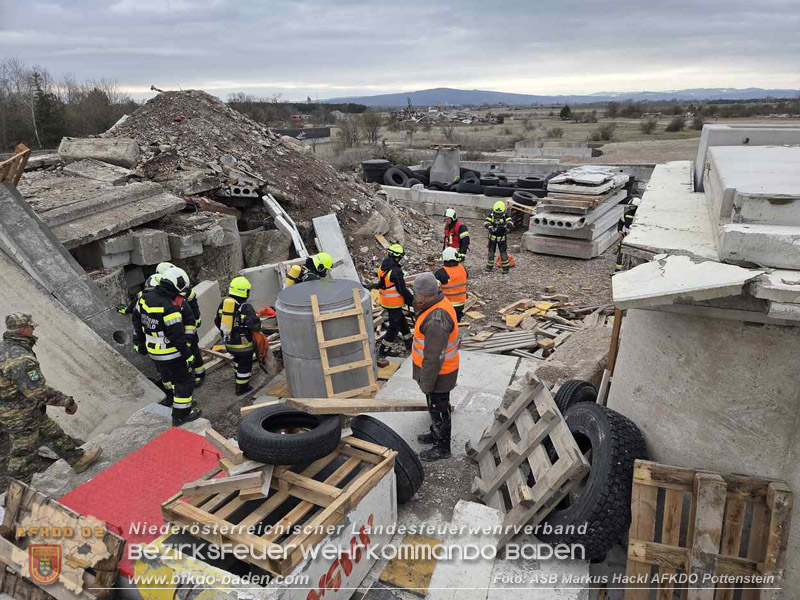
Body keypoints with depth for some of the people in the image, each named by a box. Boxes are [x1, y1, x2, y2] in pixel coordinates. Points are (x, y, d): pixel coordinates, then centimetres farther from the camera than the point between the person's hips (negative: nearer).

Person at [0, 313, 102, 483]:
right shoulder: (20, 359, -32)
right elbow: (40, 392, -31)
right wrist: (68, 402, -20)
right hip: (22, 419, -10)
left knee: (53, 434, 23)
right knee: (24, 457, 8)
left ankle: (78, 459, 39)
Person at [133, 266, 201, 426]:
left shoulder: (145, 298, -3)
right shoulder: (171, 308, -29)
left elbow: (137, 319, 10)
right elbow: (177, 335, -27)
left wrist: (140, 342, 23)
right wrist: (187, 355, -18)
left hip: (152, 350, 8)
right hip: (169, 353, -8)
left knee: (167, 375, 32)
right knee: (184, 381, 7)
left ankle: (171, 395, 56)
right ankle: (180, 415, 15)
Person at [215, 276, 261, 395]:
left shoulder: (223, 303, -3)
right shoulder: (246, 307, -23)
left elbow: (217, 322, 8)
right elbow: (254, 325, -26)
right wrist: (258, 321, -4)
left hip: (228, 343, 7)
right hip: (243, 344, -6)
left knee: (237, 358, 32)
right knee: (245, 364, 13)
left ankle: (240, 375, 52)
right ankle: (241, 387, 25)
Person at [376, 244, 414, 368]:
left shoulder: (382, 267, 2)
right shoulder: (396, 271, -26)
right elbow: (402, 290, -21)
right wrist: (412, 301, -6)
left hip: (385, 301, 9)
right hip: (394, 304, -9)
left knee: (401, 321, 25)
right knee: (393, 328, 0)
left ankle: (409, 343, 44)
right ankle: (381, 355, 1)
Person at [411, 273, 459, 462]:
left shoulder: (436, 321, -34)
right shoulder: (441, 303, -2)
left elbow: (434, 358, -29)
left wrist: (426, 384, -19)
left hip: (438, 374, -9)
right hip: (444, 369, 9)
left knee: (438, 410, 10)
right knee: (435, 407, 27)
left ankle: (442, 448, 30)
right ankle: (436, 434, 48)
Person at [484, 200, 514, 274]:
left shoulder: (505, 216, -10)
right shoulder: (491, 216, -9)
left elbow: (510, 222, -26)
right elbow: (486, 222, -24)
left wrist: (507, 225, -50)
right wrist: (491, 227, -44)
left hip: (502, 238, -1)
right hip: (492, 237, 1)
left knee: (503, 252, 0)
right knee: (491, 252, 10)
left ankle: (506, 267, 10)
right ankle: (489, 266, 25)